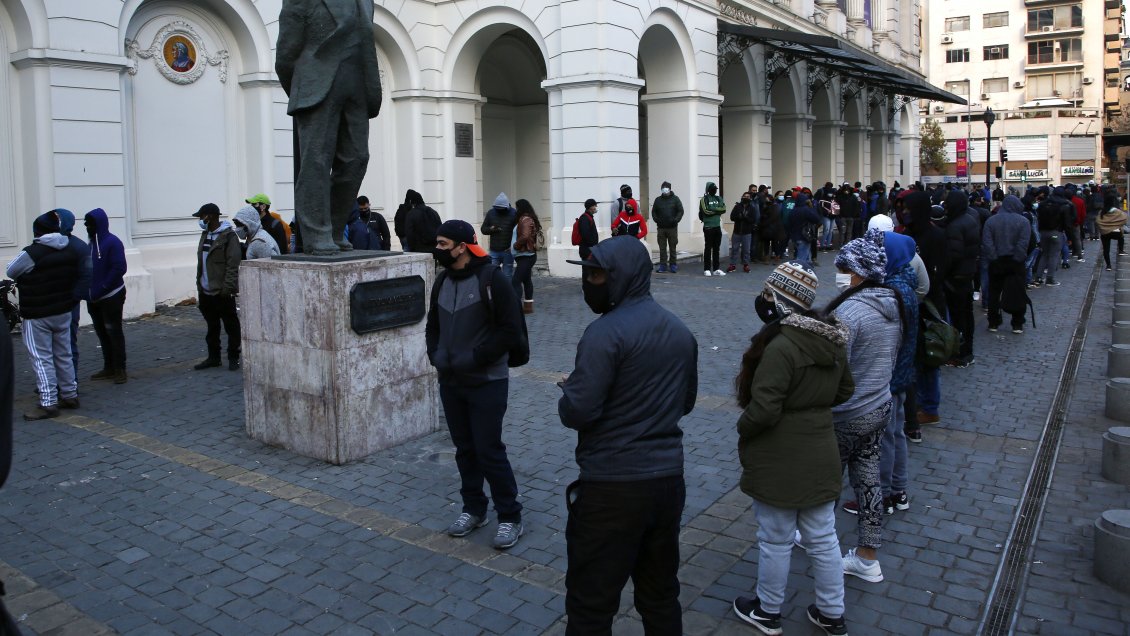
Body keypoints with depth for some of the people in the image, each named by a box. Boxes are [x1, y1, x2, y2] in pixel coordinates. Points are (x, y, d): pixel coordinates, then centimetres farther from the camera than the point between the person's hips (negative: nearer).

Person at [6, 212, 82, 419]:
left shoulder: (31, 253, -18)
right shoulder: (71, 252, 3)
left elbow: (11, 271, -4)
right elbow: (75, 275, 11)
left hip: (37, 316, -7)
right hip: (63, 312, 7)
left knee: (42, 359, -2)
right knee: (63, 355, 16)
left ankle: (48, 403, -2)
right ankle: (70, 395, 23)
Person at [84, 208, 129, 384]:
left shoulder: (112, 242, -12)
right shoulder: (92, 243, 11)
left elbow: (120, 268, -19)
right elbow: (88, 268, 14)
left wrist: (101, 288, -19)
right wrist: (89, 290, 1)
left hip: (111, 297, -7)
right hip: (94, 298, 7)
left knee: (114, 332, -2)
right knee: (102, 333, 12)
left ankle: (120, 369, 4)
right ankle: (109, 368, 20)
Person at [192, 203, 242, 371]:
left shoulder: (228, 235, -11)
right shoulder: (205, 235, 14)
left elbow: (233, 265, -16)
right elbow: (201, 263, 17)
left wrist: (227, 288, -20)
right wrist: (199, 286, 13)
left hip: (222, 293, -8)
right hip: (206, 291, 8)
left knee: (231, 326, 3)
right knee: (212, 327, 15)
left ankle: (233, 358, 12)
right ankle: (213, 357, 23)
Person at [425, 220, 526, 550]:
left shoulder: (492, 279, -13)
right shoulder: (443, 282, 8)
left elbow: (510, 330, -16)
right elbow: (433, 326, 17)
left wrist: (473, 359, -20)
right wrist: (437, 356, -2)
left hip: (487, 383, -6)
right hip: (450, 381, 7)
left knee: (489, 451, -4)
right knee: (465, 449, 15)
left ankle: (510, 517, 10)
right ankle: (473, 509, 30)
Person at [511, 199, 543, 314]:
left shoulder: (525, 220, -15)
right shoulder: (525, 219, 17)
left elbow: (525, 236, -27)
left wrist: (515, 245, -14)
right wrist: (513, 246, 7)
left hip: (525, 256, -11)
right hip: (525, 256, 11)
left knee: (516, 281, -15)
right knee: (526, 280, 14)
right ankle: (528, 305, 20)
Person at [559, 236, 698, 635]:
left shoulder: (606, 332, -17)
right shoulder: (681, 332, 9)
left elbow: (576, 412, -19)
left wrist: (568, 392, 1)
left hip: (613, 485, -8)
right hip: (669, 477, 8)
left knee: (590, 604, 5)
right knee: (661, 595, 20)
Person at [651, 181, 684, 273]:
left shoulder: (675, 199, 3)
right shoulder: (658, 200, 9)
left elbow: (680, 211, 1)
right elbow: (653, 212, 12)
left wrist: (676, 220, -13)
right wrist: (656, 220, -6)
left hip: (672, 227, -2)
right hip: (661, 227, 2)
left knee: (672, 247, 3)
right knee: (662, 247, 3)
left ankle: (673, 264, 10)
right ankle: (663, 265, 8)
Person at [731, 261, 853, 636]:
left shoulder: (781, 346, -26)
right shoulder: (833, 340, 1)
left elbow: (763, 410, -26)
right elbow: (844, 391, 14)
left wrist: (742, 428, -6)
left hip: (780, 464, -7)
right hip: (821, 458, 8)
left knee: (775, 540, 11)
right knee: (822, 538, 19)